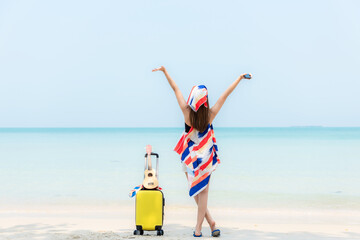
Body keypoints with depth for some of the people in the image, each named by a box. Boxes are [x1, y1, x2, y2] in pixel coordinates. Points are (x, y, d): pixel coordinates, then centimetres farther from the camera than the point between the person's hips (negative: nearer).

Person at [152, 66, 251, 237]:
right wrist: (240, 78, 6)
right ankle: (198, 228, 5)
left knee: (195, 189, 13)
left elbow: (175, 89, -4)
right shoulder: (210, 114, -14)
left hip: (189, 155, 0)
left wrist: (165, 71, 6)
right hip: (205, 156, 0)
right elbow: (225, 95, -4)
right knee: (203, 191, 6)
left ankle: (210, 220, 10)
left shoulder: (187, 112, -14)